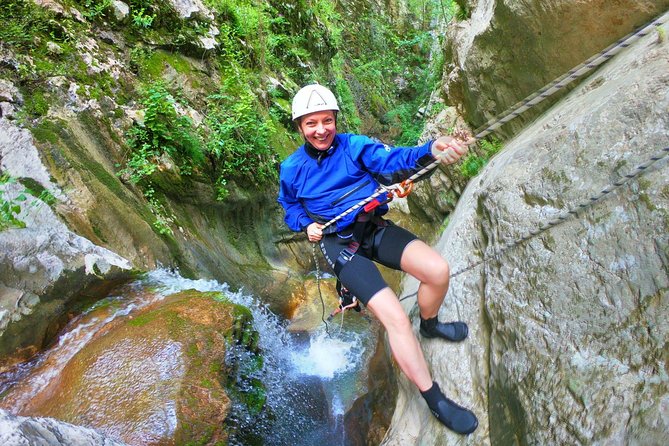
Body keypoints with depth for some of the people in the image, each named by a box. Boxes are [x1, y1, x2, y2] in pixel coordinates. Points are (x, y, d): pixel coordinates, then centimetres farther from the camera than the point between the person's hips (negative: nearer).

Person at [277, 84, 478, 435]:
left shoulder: (353, 145, -6)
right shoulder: (292, 169, -2)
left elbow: (393, 160, -23)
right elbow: (290, 208, 15)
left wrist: (432, 150, -43)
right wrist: (307, 226, -7)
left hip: (375, 228, 3)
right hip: (339, 243, -2)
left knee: (438, 271, -19)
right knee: (395, 317, -19)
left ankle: (429, 324, 19)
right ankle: (436, 401, -2)